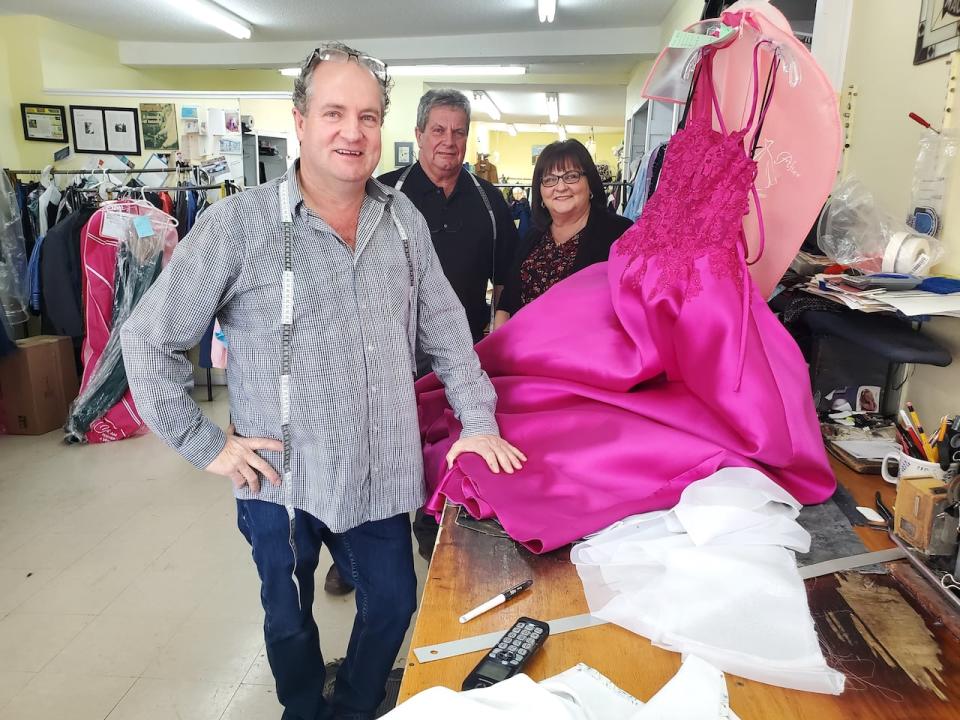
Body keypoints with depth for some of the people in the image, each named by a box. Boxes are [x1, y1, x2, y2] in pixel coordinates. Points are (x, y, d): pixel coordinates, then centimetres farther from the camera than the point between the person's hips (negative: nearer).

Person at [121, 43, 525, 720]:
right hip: (282, 482, -2)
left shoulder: (404, 220, 1)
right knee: (290, 621, 19)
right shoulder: (238, 224, -12)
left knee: (394, 604, 18)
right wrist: (205, 442, -7)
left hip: (382, 476, 3)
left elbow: (446, 329, 7)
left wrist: (478, 420, 2)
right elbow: (148, 339, -6)